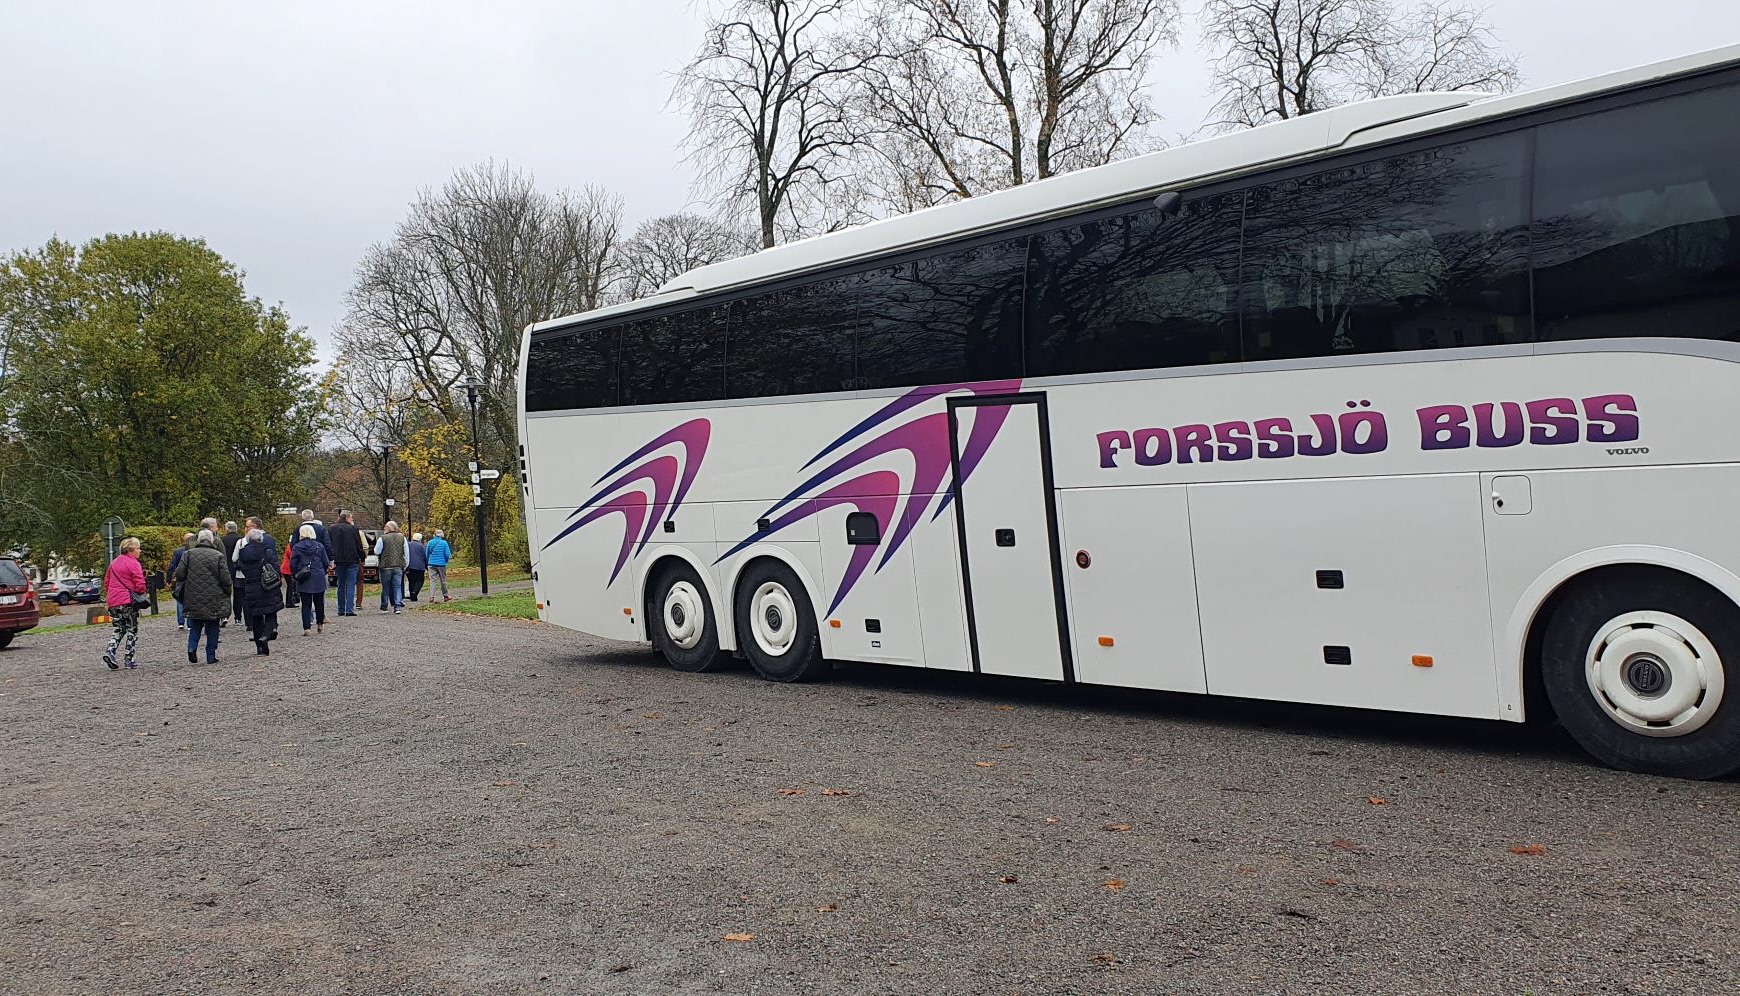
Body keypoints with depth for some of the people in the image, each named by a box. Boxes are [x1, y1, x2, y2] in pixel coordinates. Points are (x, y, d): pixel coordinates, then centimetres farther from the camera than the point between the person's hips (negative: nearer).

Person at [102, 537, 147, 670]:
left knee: (119, 629, 15)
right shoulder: (133, 563, -10)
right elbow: (140, 584, -16)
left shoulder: (114, 563, 14)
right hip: (128, 601, -7)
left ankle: (110, 652, -5)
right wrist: (142, 594, 3)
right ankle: (129, 659, 2)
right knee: (132, 630, 3)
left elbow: (106, 583, 20)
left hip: (113, 602, 7)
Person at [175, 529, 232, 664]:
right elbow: (226, 579, -8)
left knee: (195, 625, 18)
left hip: (193, 599, 2)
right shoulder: (218, 556, -7)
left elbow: (180, 574, -4)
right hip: (214, 600, -2)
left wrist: (181, 588, 16)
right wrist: (227, 594, 8)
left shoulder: (189, 554, -1)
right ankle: (211, 656, 8)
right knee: (212, 628, 8)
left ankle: (192, 648, -3)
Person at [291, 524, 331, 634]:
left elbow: (293, 564, -1)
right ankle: (320, 624, 21)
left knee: (306, 604, 1)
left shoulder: (296, 547, -2)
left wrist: (295, 576, 13)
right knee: (319, 602, 13)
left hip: (303, 580, 0)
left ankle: (306, 627, -5)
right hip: (318, 579, 0)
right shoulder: (319, 546, -1)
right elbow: (326, 562, 2)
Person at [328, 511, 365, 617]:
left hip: (338, 561, 4)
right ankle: (350, 609, -10)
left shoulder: (332, 530, 6)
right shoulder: (354, 529, -5)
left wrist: (331, 560, 9)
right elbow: (359, 546, -3)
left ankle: (341, 610, 13)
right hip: (352, 561, -4)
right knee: (351, 585, -2)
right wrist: (362, 558, 9)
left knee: (341, 586, 12)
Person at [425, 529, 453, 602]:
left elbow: (427, 553, 6)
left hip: (431, 564, 2)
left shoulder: (430, 542, 0)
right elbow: (447, 554, -8)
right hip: (441, 564, -2)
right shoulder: (444, 543, -7)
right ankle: (445, 596, 18)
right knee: (443, 580, 9)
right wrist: (445, 561, 12)